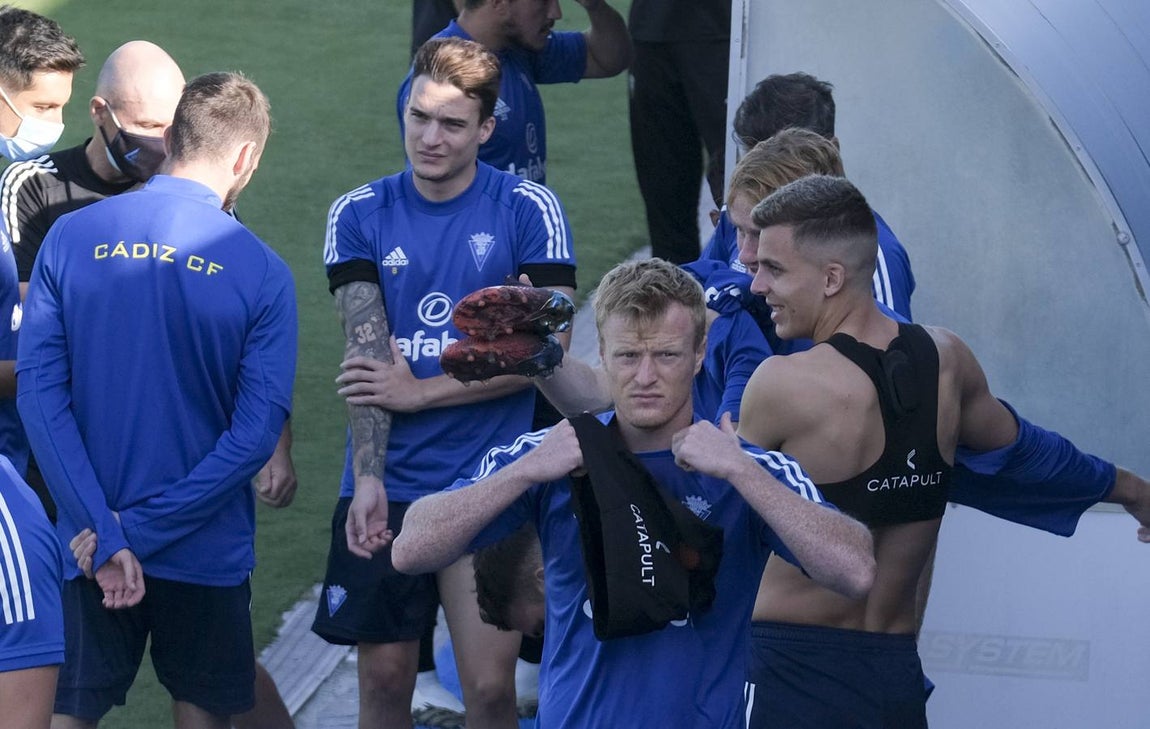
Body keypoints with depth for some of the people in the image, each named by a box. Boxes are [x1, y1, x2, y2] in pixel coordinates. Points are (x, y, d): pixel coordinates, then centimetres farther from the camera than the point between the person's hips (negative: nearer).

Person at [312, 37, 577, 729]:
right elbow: (366, 350, -6)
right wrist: (369, 478, -16)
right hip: (388, 488, 2)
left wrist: (420, 391, -8)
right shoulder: (360, 216, 3)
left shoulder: (529, 211, -3)